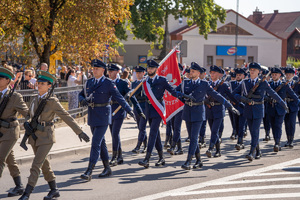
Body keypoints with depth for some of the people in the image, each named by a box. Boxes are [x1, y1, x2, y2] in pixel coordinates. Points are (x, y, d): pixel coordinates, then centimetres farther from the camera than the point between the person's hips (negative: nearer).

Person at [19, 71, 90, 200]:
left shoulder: (52, 101, -11)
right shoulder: (35, 100, 7)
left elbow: (67, 117, -10)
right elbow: (29, 115, 19)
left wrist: (79, 132, -10)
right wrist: (26, 123, -4)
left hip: (46, 137, -7)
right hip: (34, 137, 7)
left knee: (36, 165, -12)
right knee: (44, 165, 14)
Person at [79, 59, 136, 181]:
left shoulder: (108, 83, -7)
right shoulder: (89, 82, 10)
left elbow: (119, 97, -9)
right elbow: (81, 95, 18)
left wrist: (129, 110, -15)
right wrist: (83, 101, -5)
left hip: (103, 116, -6)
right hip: (92, 115, 6)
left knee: (96, 143, -11)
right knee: (101, 143, 14)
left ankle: (89, 172, -13)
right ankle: (107, 168, 26)